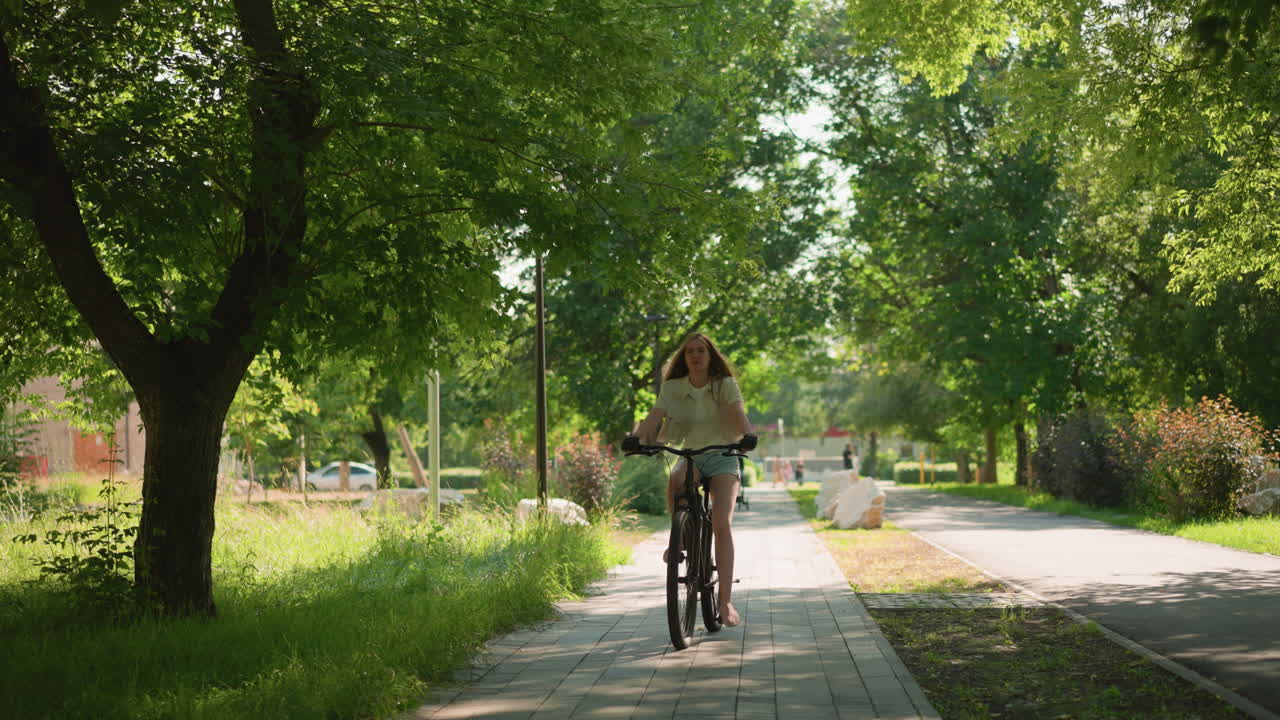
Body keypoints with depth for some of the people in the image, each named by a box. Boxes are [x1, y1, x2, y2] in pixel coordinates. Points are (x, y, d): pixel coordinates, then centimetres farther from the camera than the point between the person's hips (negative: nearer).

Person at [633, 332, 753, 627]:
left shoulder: (725, 385, -4)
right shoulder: (673, 388, 1)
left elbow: (737, 411, -22)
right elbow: (654, 416, -13)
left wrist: (747, 435, -43)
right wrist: (639, 438, -34)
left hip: (722, 457, -2)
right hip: (691, 456, 2)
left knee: (721, 523, -21)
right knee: (674, 481, -37)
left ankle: (726, 601, -19)